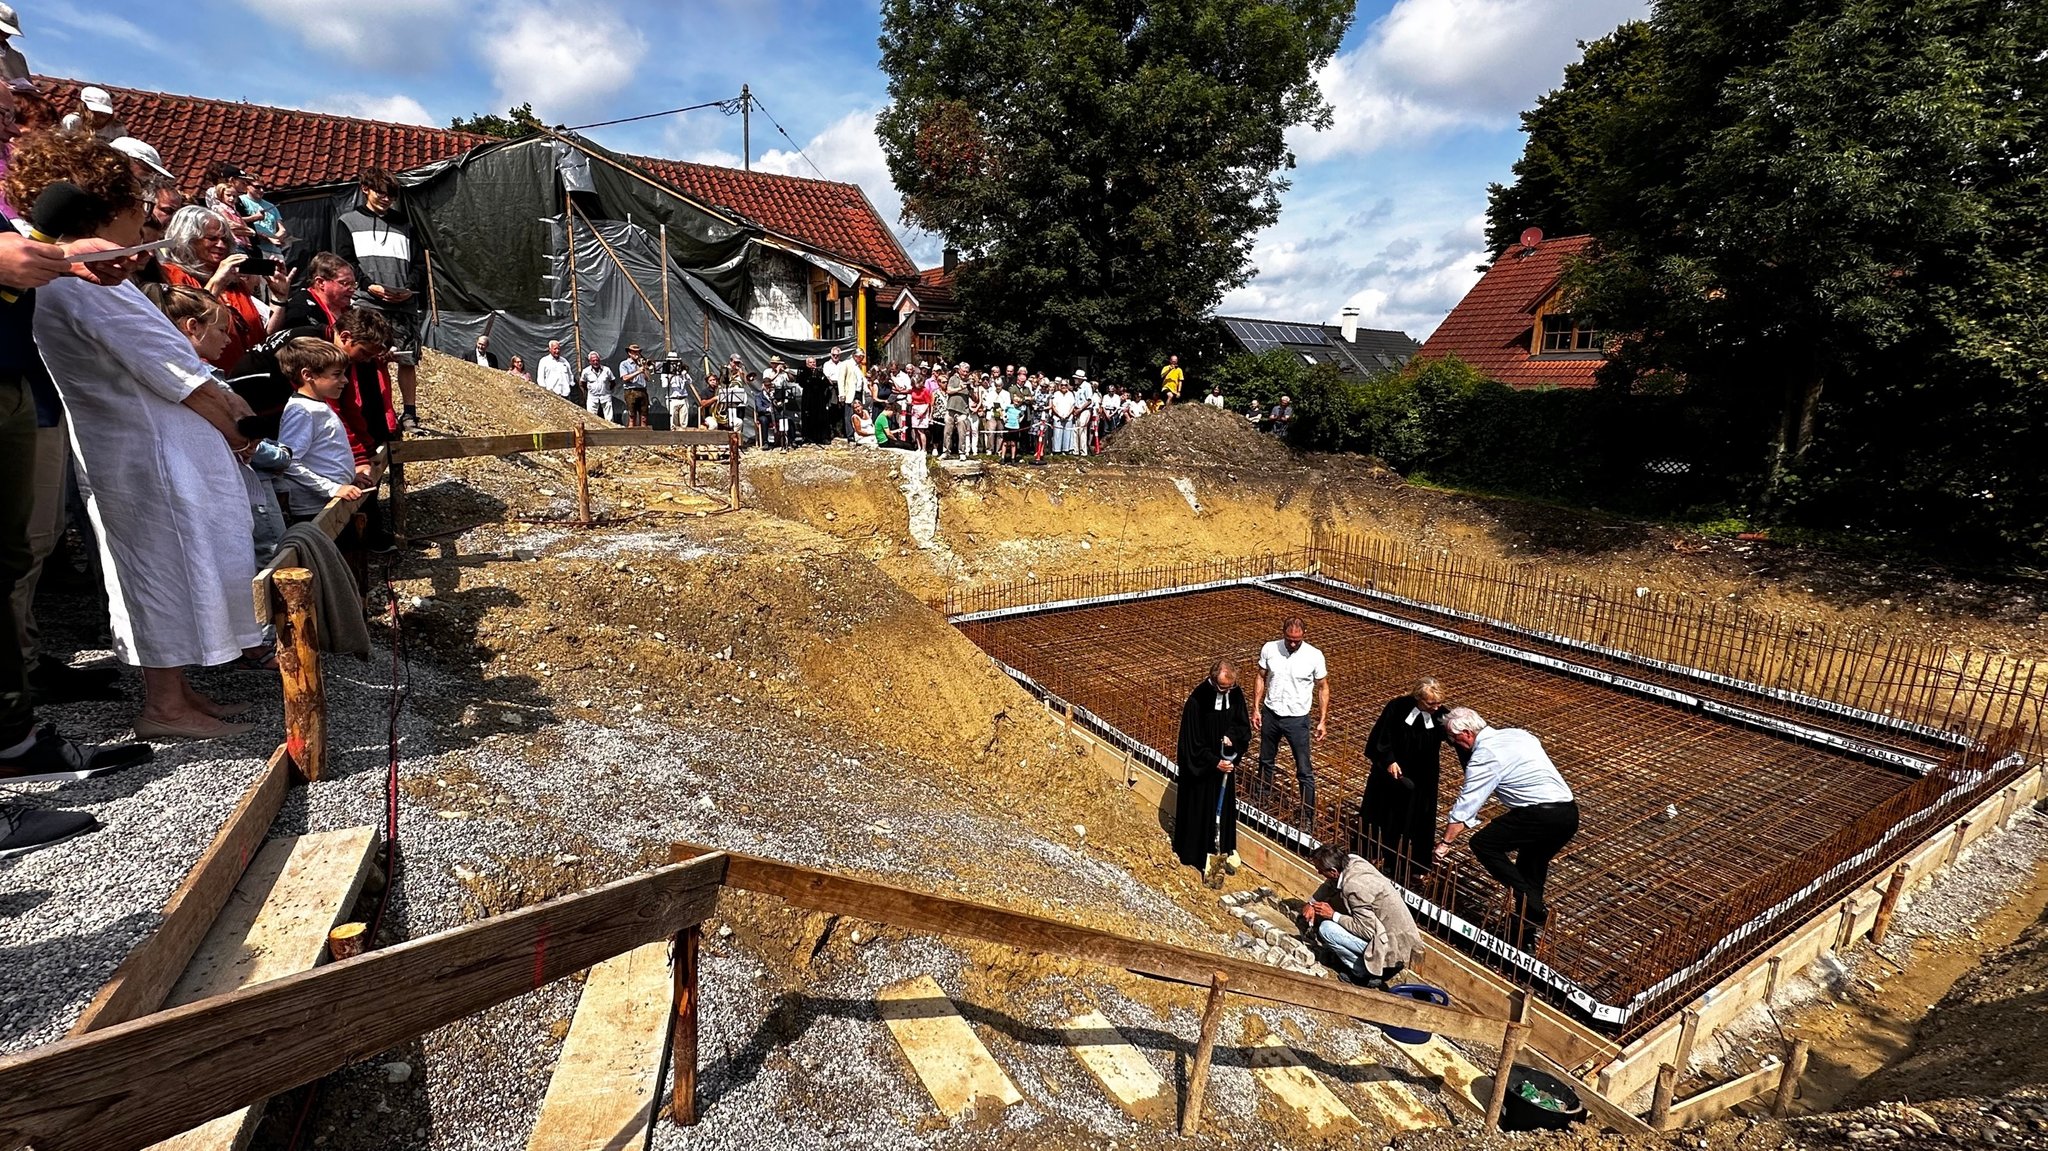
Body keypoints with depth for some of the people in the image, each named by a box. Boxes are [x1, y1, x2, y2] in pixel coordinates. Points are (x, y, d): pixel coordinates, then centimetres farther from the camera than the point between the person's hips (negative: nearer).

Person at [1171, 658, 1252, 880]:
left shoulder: (1235, 693, -10)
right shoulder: (1197, 700, -26)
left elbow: (1244, 725, 2)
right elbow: (1191, 741, -20)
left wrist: (1232, 737, -19)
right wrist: (1213, 762, -22)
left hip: (1225, 761, 5)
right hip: (1200, 767, -5)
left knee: (1224, 806, 17)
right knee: (1200, 809, 7)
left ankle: (1224, 850, 32)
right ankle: (1202, 853, 22)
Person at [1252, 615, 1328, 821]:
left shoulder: (1314, 655, -14)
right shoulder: (1269, 649, -9)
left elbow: (1322, 688, -4)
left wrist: (1322, 721, -6)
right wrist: (1256, 708, 0)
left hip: (1297, 719, -3)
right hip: (1270, 714, 3)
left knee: (1304, 771, 1)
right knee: (1265, 761, 21)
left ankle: (1309, 815, 13)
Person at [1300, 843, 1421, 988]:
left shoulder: (1354, 886, -30)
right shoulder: (1352, 861, -6)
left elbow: (1367, 931, -26)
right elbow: (1329, 884, 12)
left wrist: (1333, 915, -17)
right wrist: (1311, 903, 1)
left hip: (1392, 948, -9)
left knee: (1326, 929, -17)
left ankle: (1366, 974, -2)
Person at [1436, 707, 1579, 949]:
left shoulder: (1484, 756, -9)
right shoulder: (1516, 733, 14)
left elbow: (1466, 805, -9)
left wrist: (1445, 843, -3)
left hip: (1541, 815, -9)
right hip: (1569, 813, 9)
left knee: (1483, 843, 0)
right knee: (1532, 867, 21)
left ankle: (1532, 907, -4)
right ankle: (1525, 938, 27)